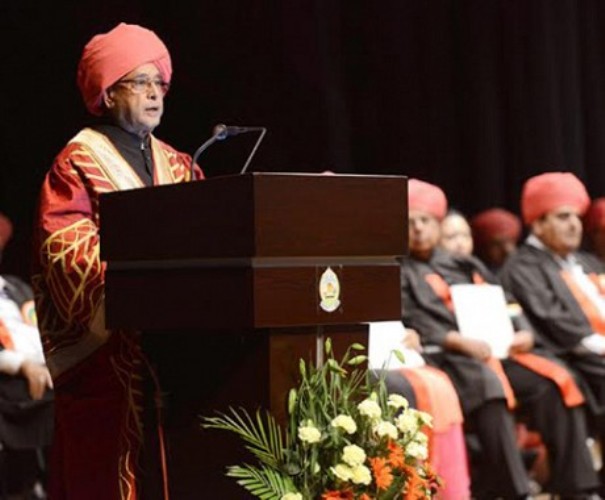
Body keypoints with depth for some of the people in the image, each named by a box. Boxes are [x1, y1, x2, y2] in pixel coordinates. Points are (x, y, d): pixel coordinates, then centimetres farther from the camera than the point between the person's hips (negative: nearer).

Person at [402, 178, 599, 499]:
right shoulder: (401, 276, 12)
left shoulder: (466, 266, 28)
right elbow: (414, 325, -4)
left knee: (554, 383, -19)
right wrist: (459, 342, -20)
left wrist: (523, 332, -1)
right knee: (488, 386, -37)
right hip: (446, 359, -5)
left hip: (494, 351, 5)